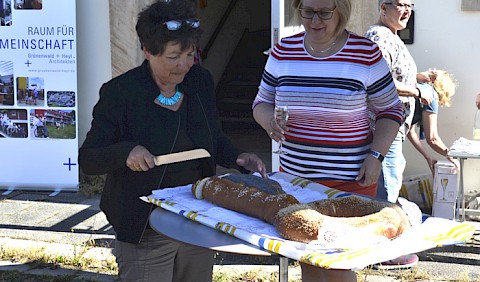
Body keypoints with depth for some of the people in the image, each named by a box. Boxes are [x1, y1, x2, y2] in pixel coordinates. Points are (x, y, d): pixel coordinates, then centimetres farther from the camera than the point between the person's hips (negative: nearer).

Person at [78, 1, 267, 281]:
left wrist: (236, 158, -7)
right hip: (145, 232, -5)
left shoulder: (201, 81, 2)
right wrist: (126, 152, -30)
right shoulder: (119, 92, -13)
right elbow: (87, 159, -11)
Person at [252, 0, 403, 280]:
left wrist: (376, 156, -12)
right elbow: (263, 102, 13)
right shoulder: (283, 51, 3)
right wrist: (268, 120, -11)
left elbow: (391, 109, 1)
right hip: (294, 174, 4)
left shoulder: (366, 53, -7)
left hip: (349, 180, -4)